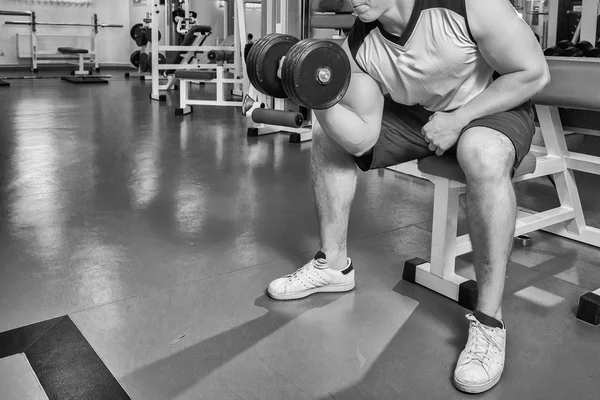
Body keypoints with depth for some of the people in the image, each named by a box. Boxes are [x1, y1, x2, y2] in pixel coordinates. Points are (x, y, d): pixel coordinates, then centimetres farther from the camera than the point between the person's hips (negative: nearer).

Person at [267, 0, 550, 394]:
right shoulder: (358, 48, -16)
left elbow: (534, 73, -21)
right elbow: (360, 139, -16)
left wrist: (458, 118, -25)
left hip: (496, 104, -5)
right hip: (417, 113, 5)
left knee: (484, 155, -40)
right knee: (327, 135, -3)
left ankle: (489, 321, -27)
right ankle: (335, 265, 9)